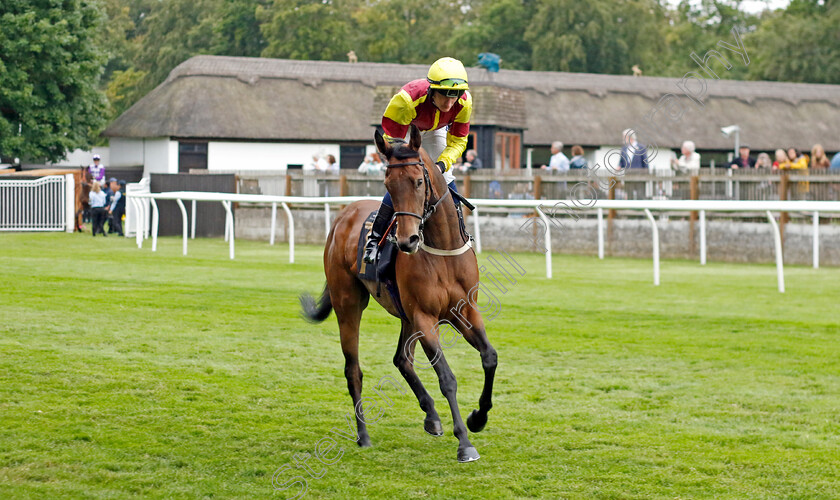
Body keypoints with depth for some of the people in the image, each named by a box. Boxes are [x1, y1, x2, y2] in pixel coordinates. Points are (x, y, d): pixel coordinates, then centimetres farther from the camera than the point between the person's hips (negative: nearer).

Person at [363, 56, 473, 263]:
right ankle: (374, 238, -10)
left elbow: (458, 140, -17)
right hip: (405, 128, -4)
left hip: (435, 131, 4)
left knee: (446, 179, -3)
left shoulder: (464, 102, -31)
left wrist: (443, 163, -34)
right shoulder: (408, 99, -44)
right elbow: (393, 140, -35)